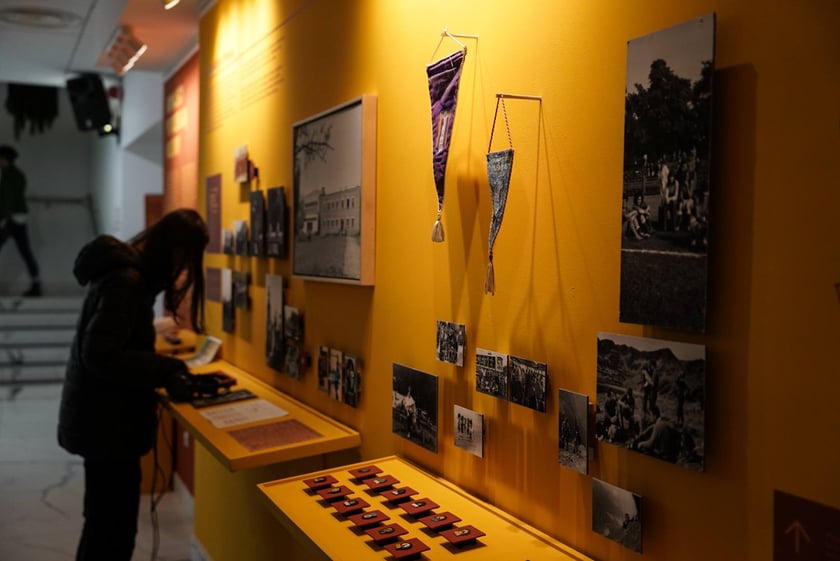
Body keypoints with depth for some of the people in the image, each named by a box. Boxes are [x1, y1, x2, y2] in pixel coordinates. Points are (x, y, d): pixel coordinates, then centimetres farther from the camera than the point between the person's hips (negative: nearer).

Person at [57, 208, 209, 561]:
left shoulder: (127, 270, 10)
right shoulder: (125, 280, -22)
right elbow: (99, 355, -27)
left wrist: (163, 368, 3)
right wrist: (165, 370, -21)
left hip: (104, 414, 10)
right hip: (106, 420, -10)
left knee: (105, 522, 23)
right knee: (114, 528, 0)